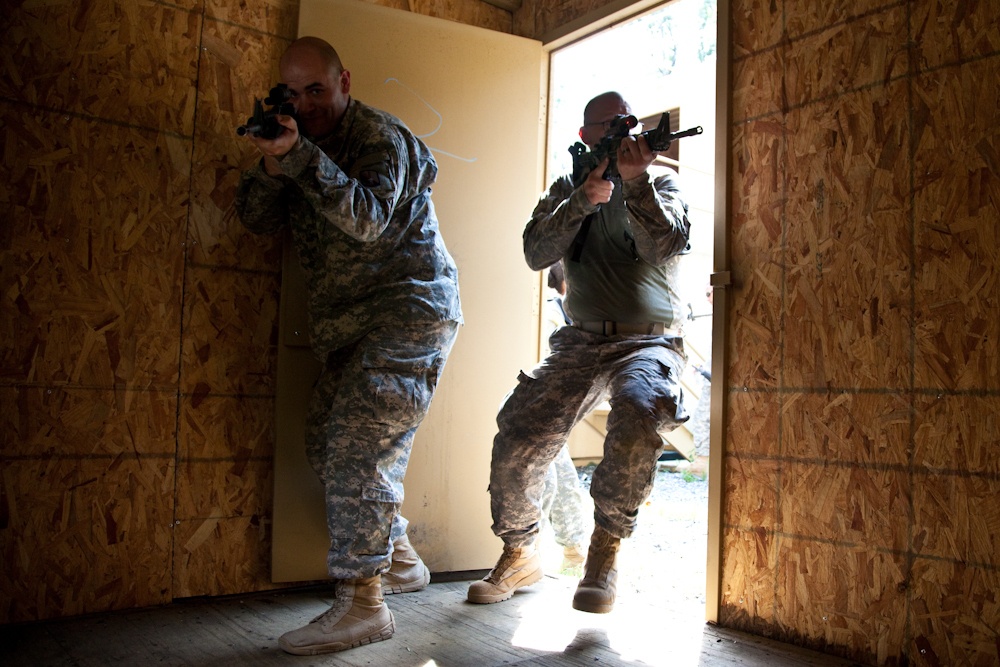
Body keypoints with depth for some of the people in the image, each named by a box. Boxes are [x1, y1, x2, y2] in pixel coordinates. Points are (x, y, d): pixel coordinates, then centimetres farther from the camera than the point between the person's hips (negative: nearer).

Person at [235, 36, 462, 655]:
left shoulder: (380, 136, -8)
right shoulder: (301, 139, 15)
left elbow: (369, 219, -25)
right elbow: (256, 218, 6)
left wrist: (299, 157, -31)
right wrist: (271, 165, -13)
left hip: (410, 306, -9)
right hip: (349, 318, 9)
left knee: (358, 443, -18)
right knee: (327, 440, 9)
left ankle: (362, 601, -14)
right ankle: (399, 558, 23)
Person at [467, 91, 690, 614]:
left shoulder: (662, 186, 8)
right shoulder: (566, 189, 14)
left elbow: (664, 246, -13)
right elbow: (537, 253, -4)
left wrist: (635, 181, -28)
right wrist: (584, 199, -19)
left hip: (649, 341, -2)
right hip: (580, 342, 2)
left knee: (638, 415, -36)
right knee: (516, 441, -16)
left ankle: (606, 551, -17)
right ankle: (519, 555, 9)